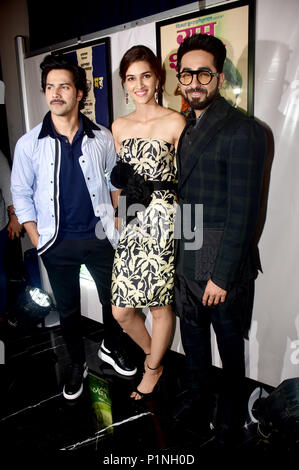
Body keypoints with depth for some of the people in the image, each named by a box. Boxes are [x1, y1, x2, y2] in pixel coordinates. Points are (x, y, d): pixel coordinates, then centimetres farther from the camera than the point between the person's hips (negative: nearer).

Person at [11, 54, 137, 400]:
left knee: (112, 300, 16)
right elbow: (21, 194, 1)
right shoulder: (29, 144, -5)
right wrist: (37, 239, -3)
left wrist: (114, 221, 2)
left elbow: (115, 181, 8)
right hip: (57, 243, 0)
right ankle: (77, 364, 39)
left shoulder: (102, 138, -3)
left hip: (99, 238, 1)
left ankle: (114, 349, 44)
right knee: (67, 309, 16)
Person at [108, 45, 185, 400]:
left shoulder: (175, 123, -3)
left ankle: (153, 368, 34)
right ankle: (151, 352, 37)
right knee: (121, 310, 7)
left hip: (163, 222, -4)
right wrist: (123, 182, 1)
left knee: (161, 305, 7)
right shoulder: (119, 126, 13)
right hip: (129, 224, 5)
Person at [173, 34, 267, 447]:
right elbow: (185, 197, 11)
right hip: (185, 258, 7)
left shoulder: (243, 130, -13)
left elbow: (243, 212, -17)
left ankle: (231, 416, 37)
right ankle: (198, 398, 45)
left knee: (229, 343, 13)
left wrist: (222, 274, -18)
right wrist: (175, 254, 8)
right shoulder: (186, 130, 11)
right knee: (192, 336, 21)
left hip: (222, 263, -7)